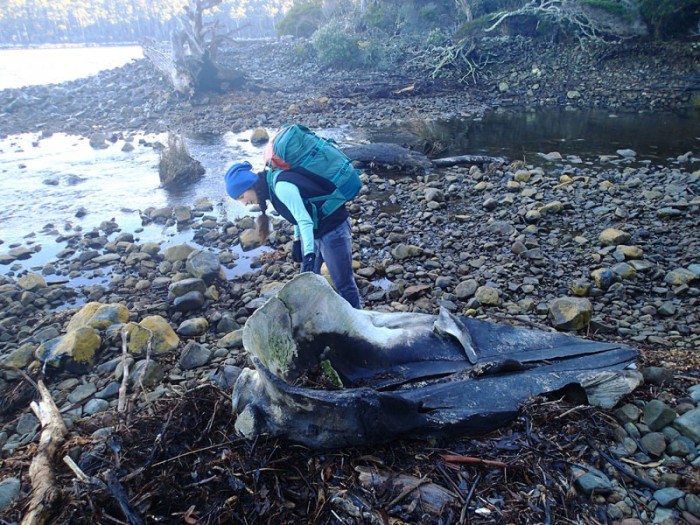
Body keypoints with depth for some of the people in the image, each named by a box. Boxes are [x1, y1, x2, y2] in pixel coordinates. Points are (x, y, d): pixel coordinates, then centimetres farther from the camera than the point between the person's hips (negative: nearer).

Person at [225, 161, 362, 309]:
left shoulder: (281, 186, -25)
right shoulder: (272, 186, 4)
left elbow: (305, 220, -30)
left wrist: (309, 254, -34)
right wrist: (297, 240, 17)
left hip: (333, 231, -10)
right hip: (313, 233, 10)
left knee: (344, 284, 2)